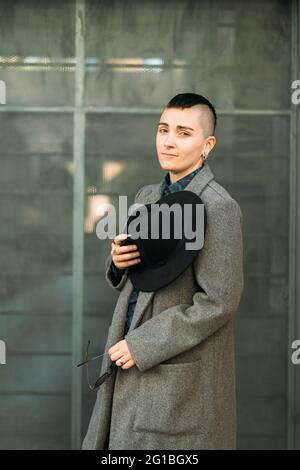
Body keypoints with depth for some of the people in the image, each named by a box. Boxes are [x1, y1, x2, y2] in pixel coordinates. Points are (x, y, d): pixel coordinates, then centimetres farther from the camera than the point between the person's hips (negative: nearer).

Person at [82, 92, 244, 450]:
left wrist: (141, 345, -17)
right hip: (132, 367, 7)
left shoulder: (218, 208, -14)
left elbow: (218, 302, -18)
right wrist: (118, 261, -5)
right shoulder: (147, 195, 11)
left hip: (180, 379, -7)